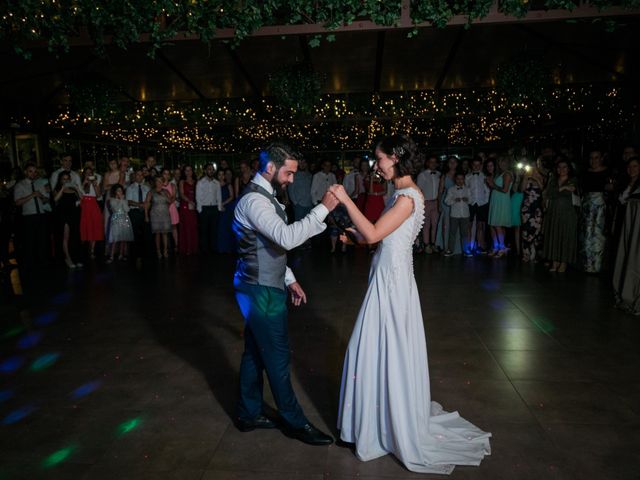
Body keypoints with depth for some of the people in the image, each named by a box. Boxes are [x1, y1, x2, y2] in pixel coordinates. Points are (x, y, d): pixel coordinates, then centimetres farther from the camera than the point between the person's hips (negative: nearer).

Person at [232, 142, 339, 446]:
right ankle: (294, 422, 19)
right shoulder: (254, 200, -20)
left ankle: (249, 414, 34)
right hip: (261, 291, -10)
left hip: (263, 287, 10)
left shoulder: (264, 196, 13)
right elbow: (287, 238, -32)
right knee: (278, 356, 3)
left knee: (255, 351, 18)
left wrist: (288, 278, 17)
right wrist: (323, 209, -27)